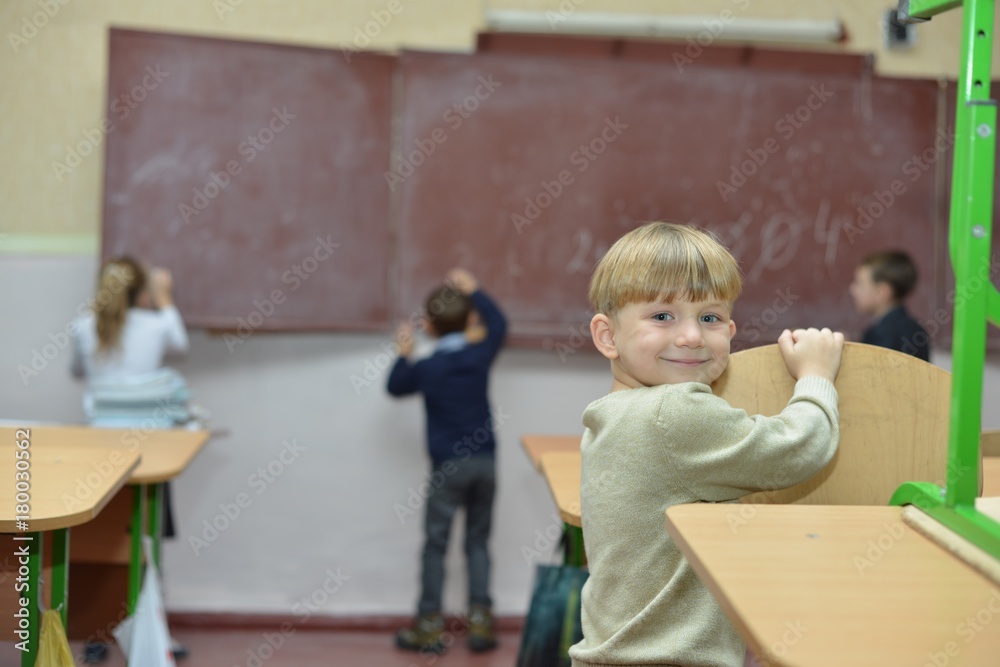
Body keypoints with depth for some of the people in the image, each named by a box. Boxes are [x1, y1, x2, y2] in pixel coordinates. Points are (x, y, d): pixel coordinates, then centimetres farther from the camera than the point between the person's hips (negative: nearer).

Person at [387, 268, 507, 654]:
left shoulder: (426, 369, -8)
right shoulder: (481, 355, -2)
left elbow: (395, 387, 12)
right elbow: (497, 323, 18)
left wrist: (403, 355, 16)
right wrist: (473, 291, 23)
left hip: (448, 466, -3)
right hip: (485, 462, 3)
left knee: (435, 545, 7)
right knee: (478, 542, 13)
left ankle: (430, 625, 11)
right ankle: (480, 619, 10)